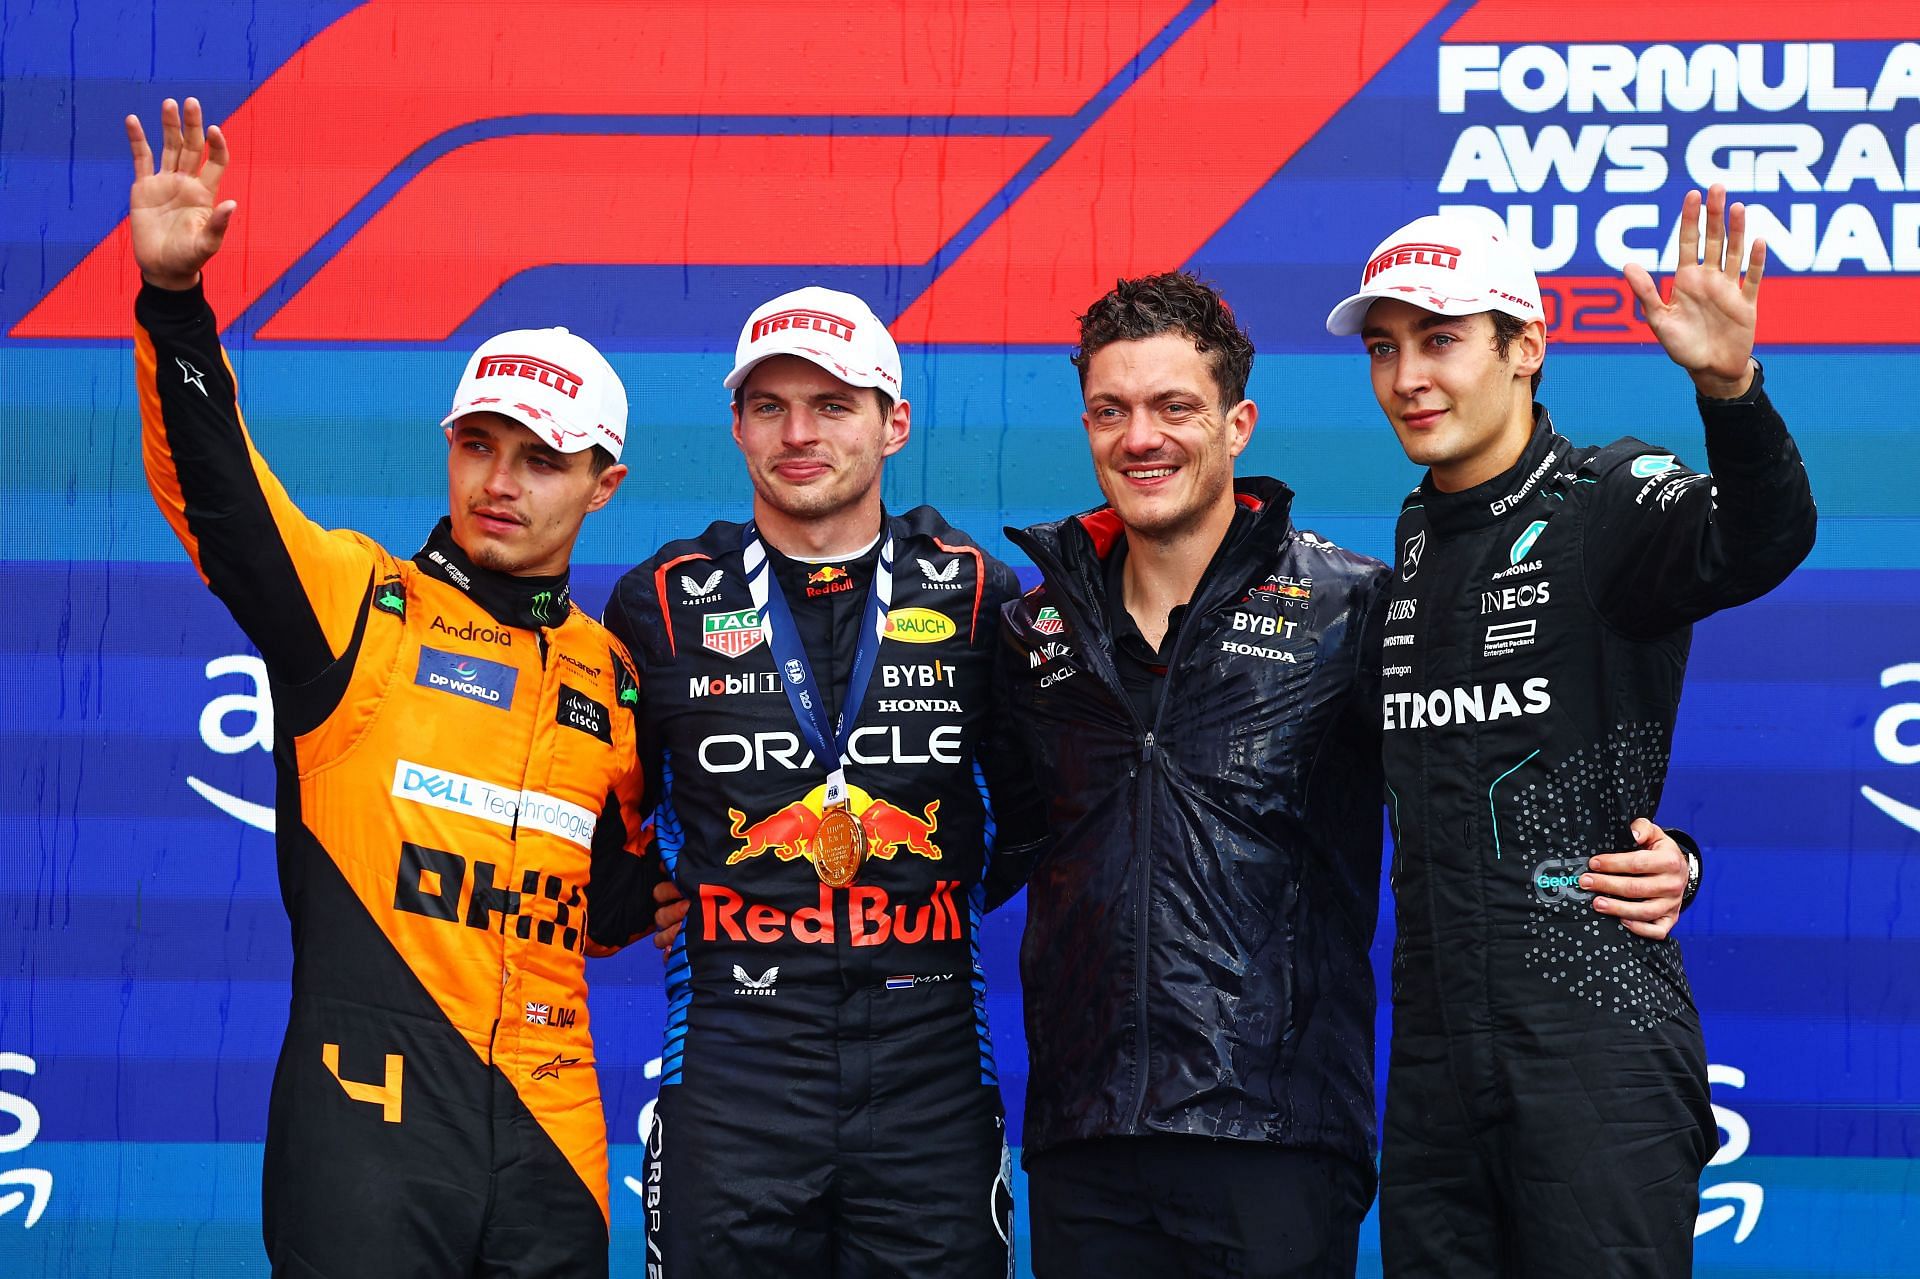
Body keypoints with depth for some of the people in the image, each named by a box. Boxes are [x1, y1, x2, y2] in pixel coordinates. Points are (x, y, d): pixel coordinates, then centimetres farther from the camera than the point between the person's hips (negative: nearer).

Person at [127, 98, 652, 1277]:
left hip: (548, 1134, 4)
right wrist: (173, 299, -25)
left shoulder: (612, 679, 14)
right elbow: (213, 485, -14)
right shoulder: (356, 603, 2)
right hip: (371, 1114, -4)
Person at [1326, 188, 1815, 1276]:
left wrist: (1729, 387, -47)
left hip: (1597, 1048, -7)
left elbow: (1762, 539, -30)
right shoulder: (1413, 537, 14)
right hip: (1437, 1053, 7)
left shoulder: (1609, 501, -7)